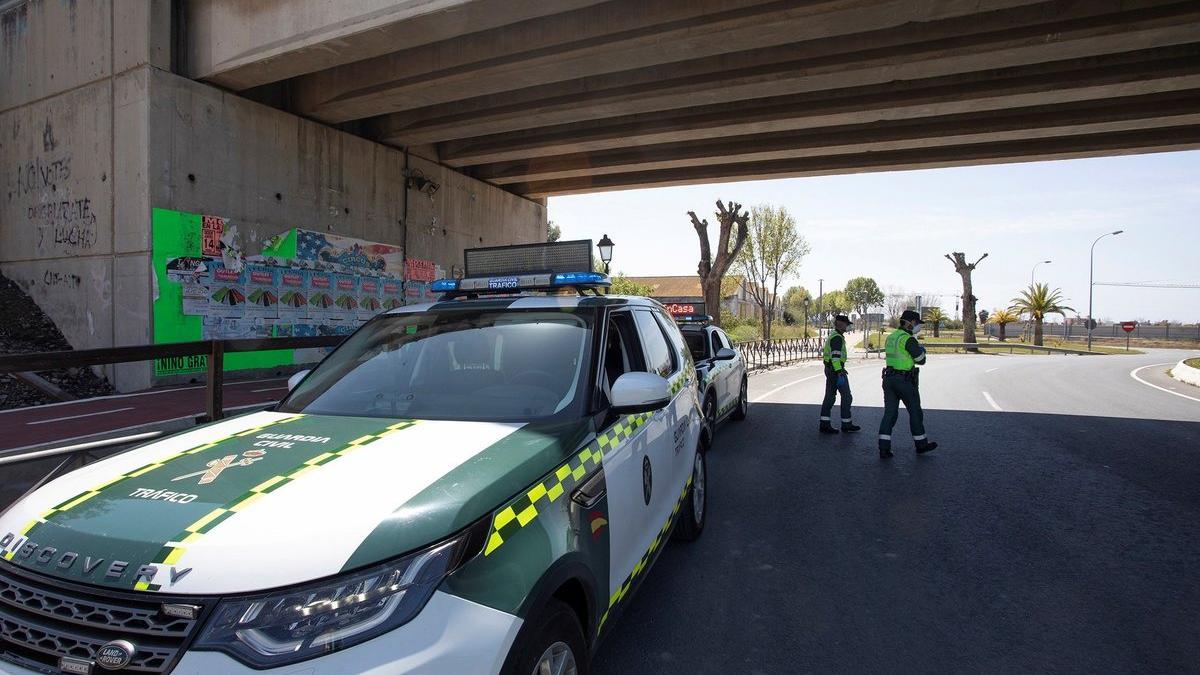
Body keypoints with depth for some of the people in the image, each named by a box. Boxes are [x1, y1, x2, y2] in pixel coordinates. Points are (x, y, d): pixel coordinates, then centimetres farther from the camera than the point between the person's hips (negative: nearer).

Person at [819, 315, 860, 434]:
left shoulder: (832, 336, 18)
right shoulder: (837, 337, -15)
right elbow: (835, 356, -24)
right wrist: (839, 372, -27)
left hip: (829, 369, 10)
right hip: (836, 370, -10)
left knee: (829, 397, 8)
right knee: (846, 396, -1)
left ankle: (824, 424, 7)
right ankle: (846, 424, 6)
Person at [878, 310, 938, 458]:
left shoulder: (890, 337, 13)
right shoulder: (908, 339, -14)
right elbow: (921, 360, -10)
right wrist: (921, 350, 10)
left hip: (889, 378, 7)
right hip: (905, 380, -7)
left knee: (890, 413, 3)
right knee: (915, 412, 11)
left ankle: (884, 448, -3)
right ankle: (921, 444, 26)